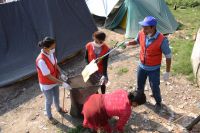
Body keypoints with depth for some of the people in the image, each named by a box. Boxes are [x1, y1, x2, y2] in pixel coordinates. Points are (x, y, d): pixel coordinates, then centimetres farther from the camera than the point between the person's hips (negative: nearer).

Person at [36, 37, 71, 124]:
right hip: (47, 85, -7)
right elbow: (49, 76, -31)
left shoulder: (51, 53, -13)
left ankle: (58, 109, 59)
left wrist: (61, 74, -10)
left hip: (55, 81, 7)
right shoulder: (41, 60, -36)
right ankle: (49, 117, 44)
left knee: (56, 97, 29)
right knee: (49, 101, 17)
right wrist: (62, 83, -30)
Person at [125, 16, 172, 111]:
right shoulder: (141, 34, -16)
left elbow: (168, 56, -18)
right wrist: (128, 43, -12)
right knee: (140, 84, 24)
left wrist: (167, 72, -15)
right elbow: (136, 41, 9)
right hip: (142, 66, 5)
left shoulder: (162, 40, -30)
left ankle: (158, 102, 41)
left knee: (155, 88, 11)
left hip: (154, 69, -4)